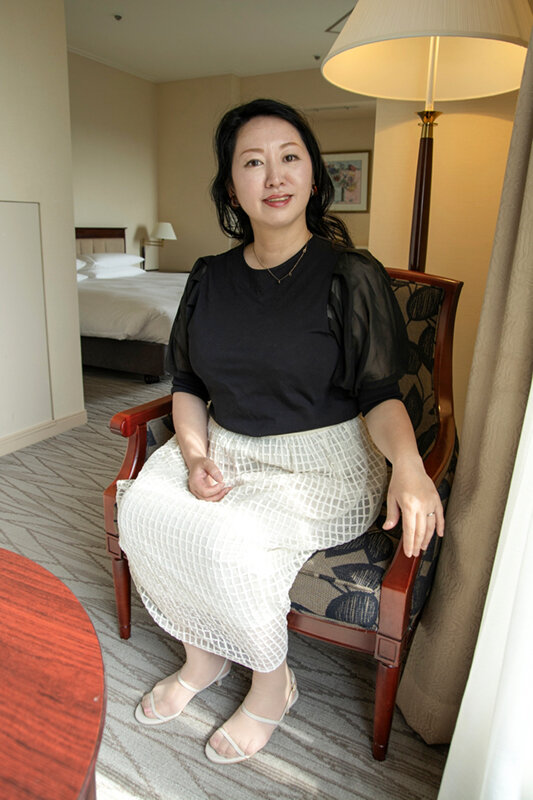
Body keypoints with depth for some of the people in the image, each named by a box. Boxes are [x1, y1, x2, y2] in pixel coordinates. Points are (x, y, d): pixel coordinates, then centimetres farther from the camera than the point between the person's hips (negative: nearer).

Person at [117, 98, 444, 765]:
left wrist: (408, 464, -28)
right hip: (226, 445, 5)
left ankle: (272, 684, 5)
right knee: (141, 505, -19)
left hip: (324, 460, -4)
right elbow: (187, 383, 10)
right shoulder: (210, 278, 4)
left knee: (232, 538, -28)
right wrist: (195, 453, -8)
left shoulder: (352, 277, -9)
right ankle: (202, 657, 8)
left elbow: (380, 396, -8)